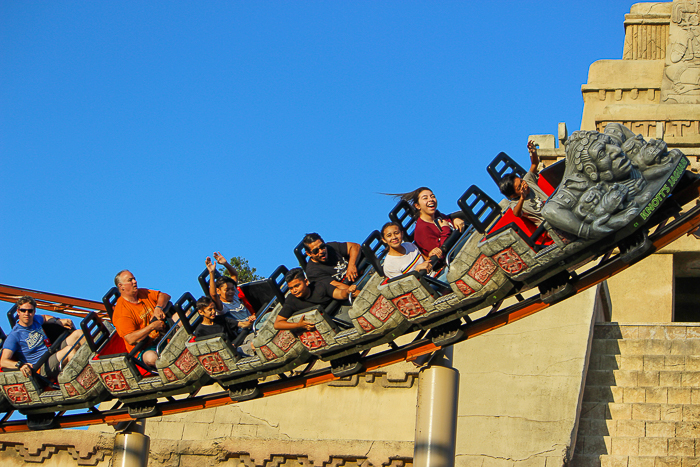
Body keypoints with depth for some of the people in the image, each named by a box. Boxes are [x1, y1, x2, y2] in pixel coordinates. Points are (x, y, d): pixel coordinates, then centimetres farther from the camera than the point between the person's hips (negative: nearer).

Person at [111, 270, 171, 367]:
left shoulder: (143, 293, 9)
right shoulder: (121, 312, -15)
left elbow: (165, 296, 11)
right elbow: (131, 339, -24)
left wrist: (158, 308, -11)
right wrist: (152, 326, -26)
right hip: (144, 349, -8)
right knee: (151, 358, -43)